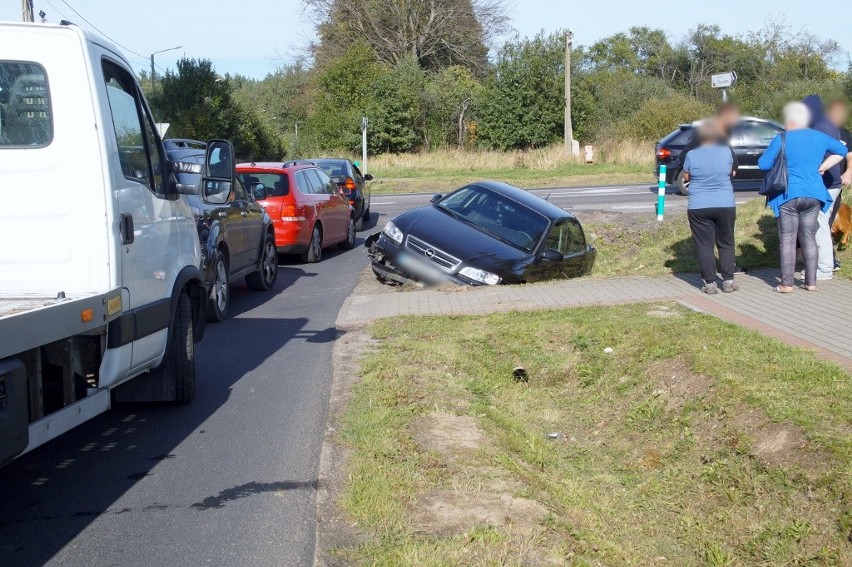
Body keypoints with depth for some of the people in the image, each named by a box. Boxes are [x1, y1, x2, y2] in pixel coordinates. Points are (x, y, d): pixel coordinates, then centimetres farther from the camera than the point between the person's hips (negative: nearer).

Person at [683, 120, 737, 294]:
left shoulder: (692, 155, -8)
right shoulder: (726, 152, -3)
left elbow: (686, 176, 6)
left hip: (699, 207, -2)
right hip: (725, 205, 2)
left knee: (704, 245, 3)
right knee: (726, 243, 13)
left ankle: (710, 283, 1)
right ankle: (728, 281, 11)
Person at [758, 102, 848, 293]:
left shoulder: (782, 140, -9)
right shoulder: (819, 138, 7)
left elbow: (763, 164, -6)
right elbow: (842, 151, 21)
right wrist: (823, 167, 13)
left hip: (788, 196, -4)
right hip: (813, 196, 4)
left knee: (788, 240, 1)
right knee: (809, 239, 10)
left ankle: (787, 283, 0)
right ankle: (811, 282, 11)